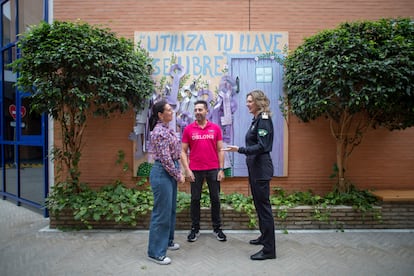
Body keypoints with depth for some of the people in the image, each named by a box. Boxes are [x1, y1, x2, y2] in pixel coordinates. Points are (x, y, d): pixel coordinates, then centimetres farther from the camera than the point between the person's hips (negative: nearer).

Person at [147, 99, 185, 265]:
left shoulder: (166, 129, 12)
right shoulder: (159, 131, -17)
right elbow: (165, 158, -20)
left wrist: (178, 173, 13)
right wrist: (178, 176, -12)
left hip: (171, 173, 10)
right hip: (162, 173, -10)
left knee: (171, 209, 19)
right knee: (162, 212, -2)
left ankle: (167, 241, 36)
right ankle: (155, 252, 10)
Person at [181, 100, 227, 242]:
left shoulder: (215, 128, 2)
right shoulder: (188, 129, 1)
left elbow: (220, 150, 4)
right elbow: (183, 152, 1)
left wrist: (221, 169, -1)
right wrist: (187, 169, -7)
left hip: (213, 169, 1)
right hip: (195, 171, 0)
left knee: (215, 199, 9)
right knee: (195, 199, 9)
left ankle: (217, 228, 24)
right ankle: (195, 229, 24)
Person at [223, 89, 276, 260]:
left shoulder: (264, 120, -14)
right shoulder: (256, 120, 13)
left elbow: (262, 146, -21)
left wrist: (240, 150, -27)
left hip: (261, 168, -10)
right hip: (255, 167, 10)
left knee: (263, 205, -5)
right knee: (258, 203, 18)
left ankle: (269, 249, 4)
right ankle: (265, 236, 35)